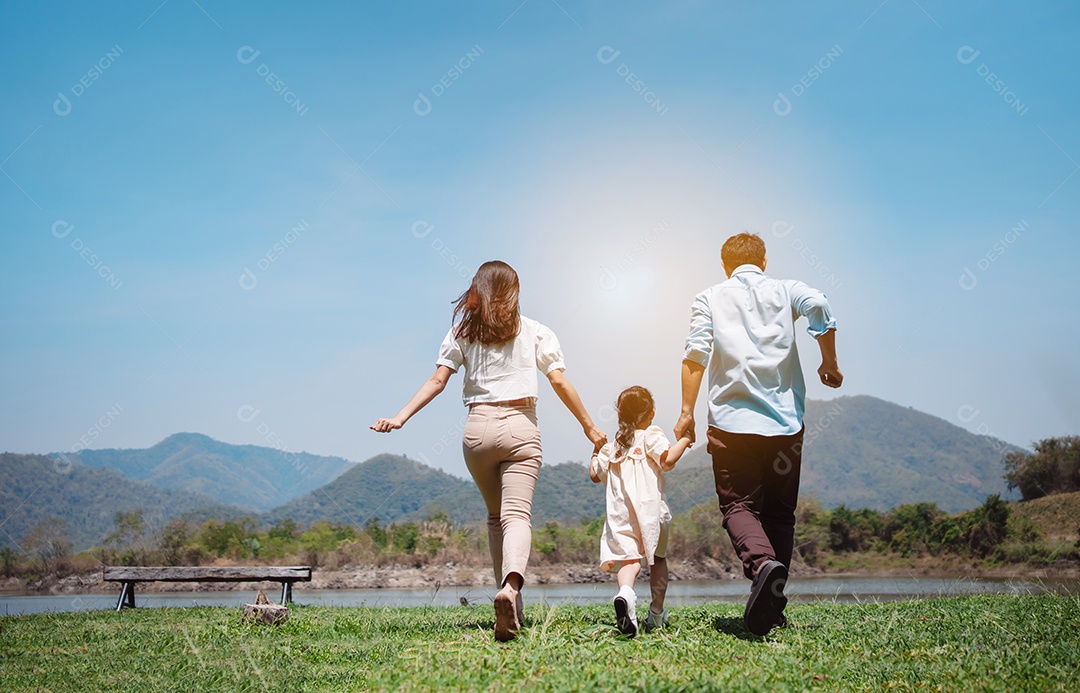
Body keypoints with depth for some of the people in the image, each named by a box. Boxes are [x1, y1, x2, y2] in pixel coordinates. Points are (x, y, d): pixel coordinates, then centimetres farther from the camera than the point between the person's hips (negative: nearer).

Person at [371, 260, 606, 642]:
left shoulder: (462, 332, 10)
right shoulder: (535, 332, 8)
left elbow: (437, 381, 0)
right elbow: (559, 383, 3)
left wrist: (400, 418, 0)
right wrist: (588, 426, 11)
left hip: (477, 428, 2)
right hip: (520, 427, -2)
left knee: (495, 517, 16)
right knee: (517, 514, -12)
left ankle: (512, 609, 13)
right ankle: (511, 585, -42)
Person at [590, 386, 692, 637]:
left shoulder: (612, 446, 18)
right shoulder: (651, 435, 3)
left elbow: (595, 474, 24)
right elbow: (668, 459, -13)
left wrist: (596, 451, 41)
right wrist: (684, 439, 1)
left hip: (620, 511, 2)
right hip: (650, 509, -2)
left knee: (629, 555, -9)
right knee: (658, 557, 16)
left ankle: (625, 591, -41)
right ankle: (657, 612, 22)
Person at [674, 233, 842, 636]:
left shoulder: (709, 299, 10)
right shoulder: (784, 290, 12)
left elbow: (696, 354, -2)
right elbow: (818, 306, -9)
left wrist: (687, 412, -1)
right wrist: (829, 363, 2)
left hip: (732, 421, -2)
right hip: (785, 421, 2)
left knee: (738, 506, -1)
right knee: (779, 513, 12)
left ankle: (762, 563, -32)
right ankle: (773, 606, 11)